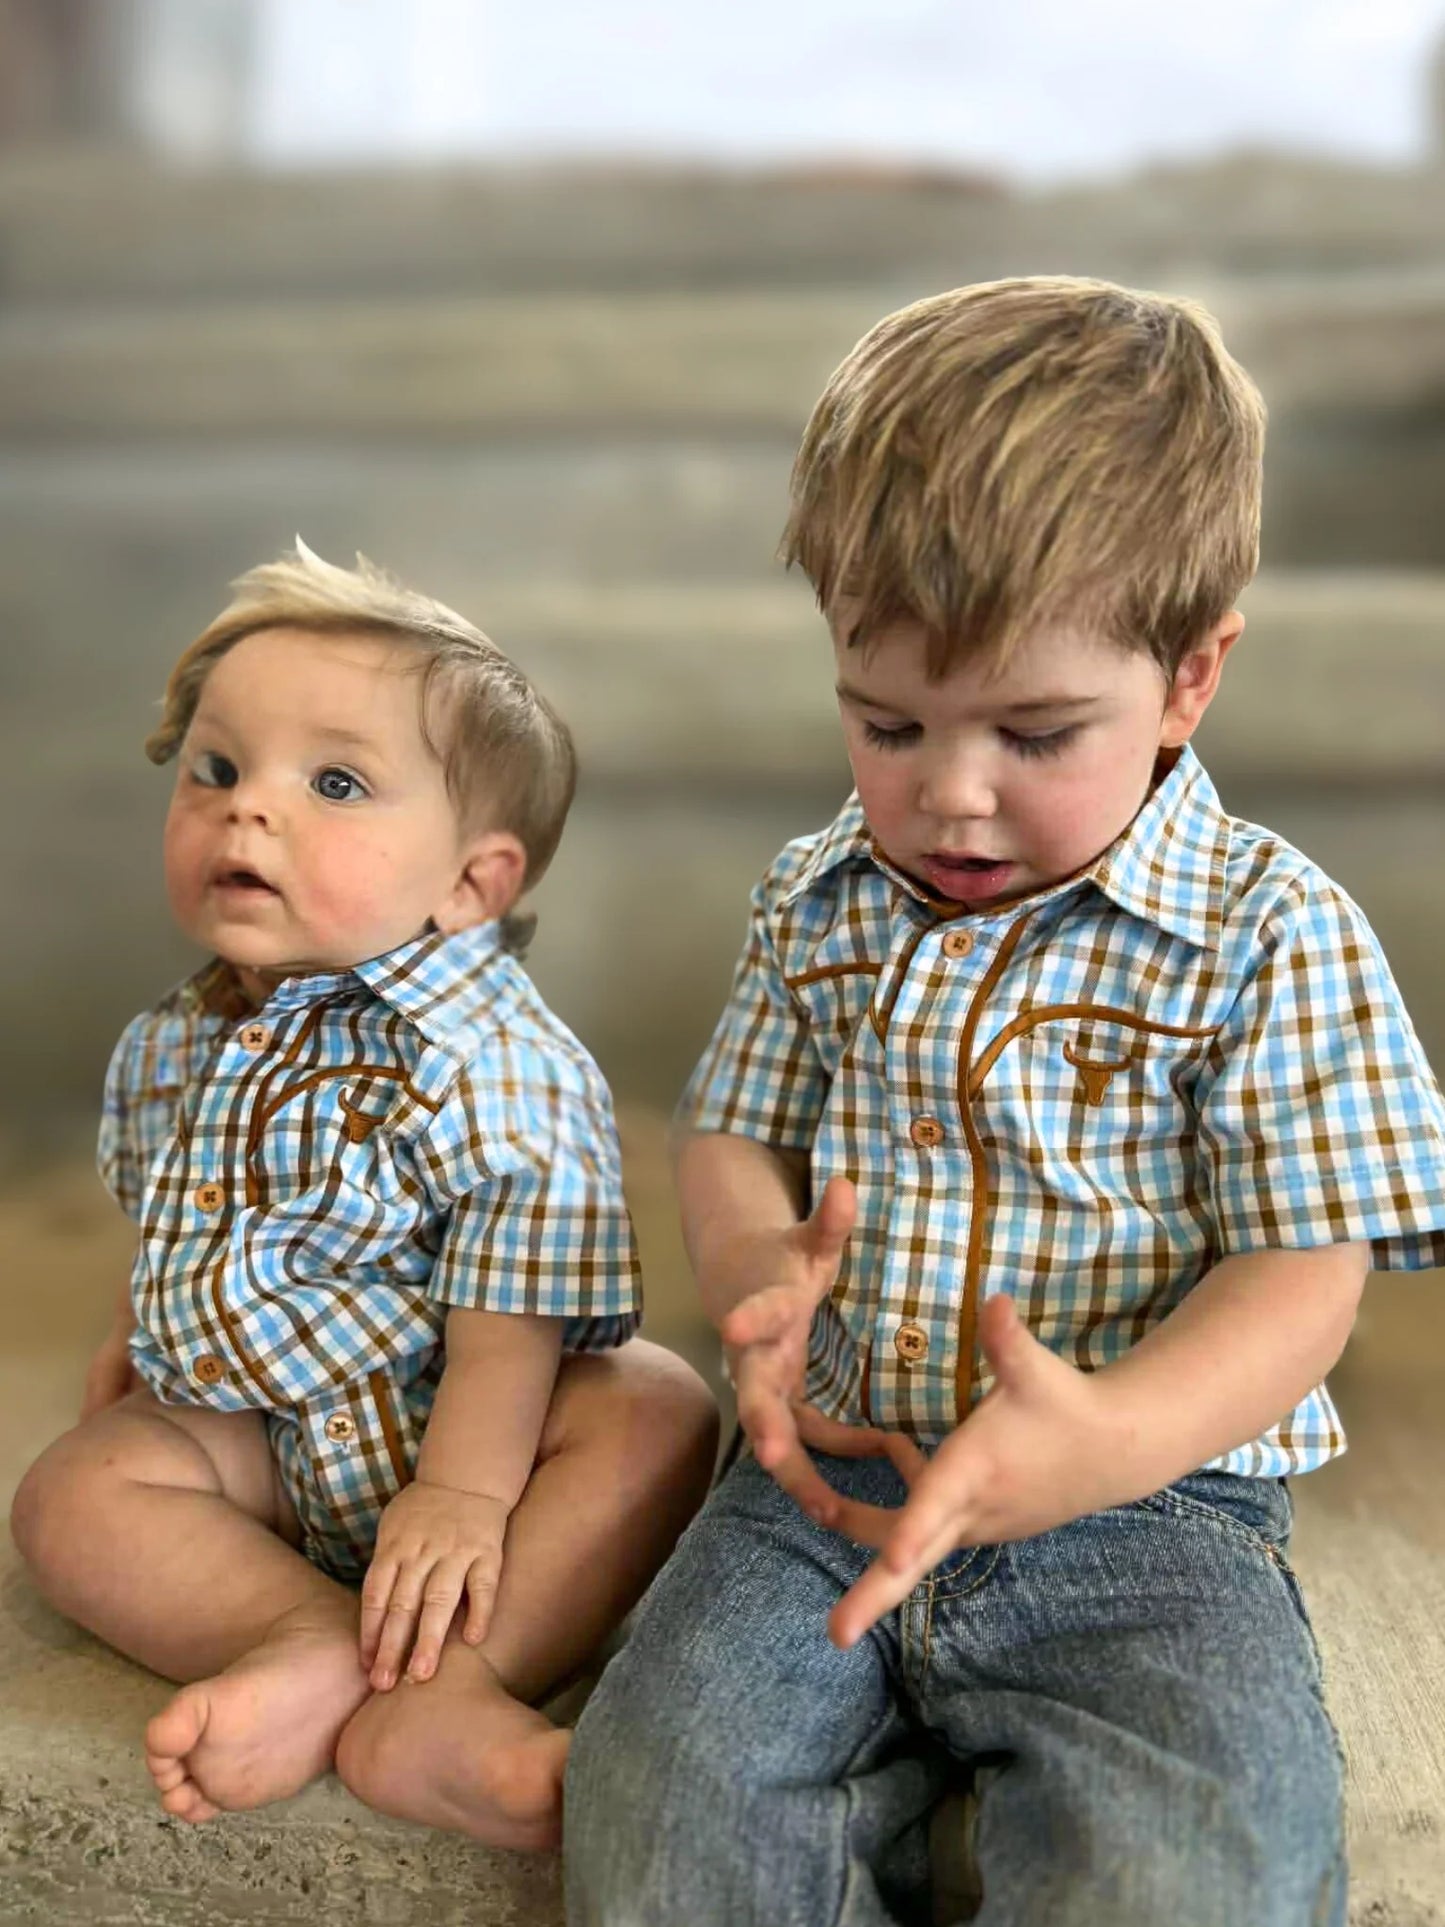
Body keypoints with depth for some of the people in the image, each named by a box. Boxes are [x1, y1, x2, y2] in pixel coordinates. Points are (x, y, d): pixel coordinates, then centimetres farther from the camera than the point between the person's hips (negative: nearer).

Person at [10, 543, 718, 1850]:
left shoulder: (497, 1064, -22)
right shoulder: (168, 1052, 0)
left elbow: (511, 1312, -24)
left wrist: (465, 1491, -27)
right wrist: (133, 1348, 23)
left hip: (454, 1418, -5)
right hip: (256, 1434, 5)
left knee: (656, 1414, -29)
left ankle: (427, 1697, -40)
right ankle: (318, 1635, -29)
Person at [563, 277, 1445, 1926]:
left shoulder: (1271, 936, -7)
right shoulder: (819, 904, 7)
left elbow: (1303, 1276, -10)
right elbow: (735, 1139, 14)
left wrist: (1108, 1438, -29)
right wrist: (761, 1274, -11)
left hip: (1145, 1509, -3)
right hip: (828, 1482, 4)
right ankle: (888, 1747, 9)